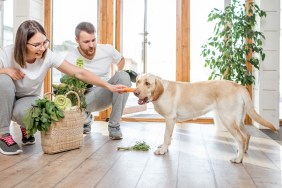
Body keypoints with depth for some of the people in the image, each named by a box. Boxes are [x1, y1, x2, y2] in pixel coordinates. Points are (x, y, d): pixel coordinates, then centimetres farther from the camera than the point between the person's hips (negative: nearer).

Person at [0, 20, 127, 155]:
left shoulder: (48, 56, -24)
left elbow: (79, 73, -25)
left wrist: (109, 86, -31)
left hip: (29, 100, 0)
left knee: (23, 112, -36)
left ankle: (26, 128, 6)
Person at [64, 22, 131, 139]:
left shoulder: (107, 50, -9)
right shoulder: (70, 59, -16)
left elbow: (121, 60, 14)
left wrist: (118, 80, 2)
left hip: (105, 94, 2)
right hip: (86, 98, -2)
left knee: (123, 76, -27)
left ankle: (114, 125, -18)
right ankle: (86, 118, 8)